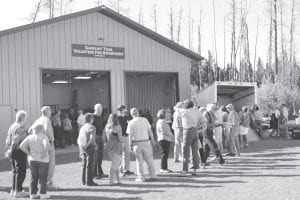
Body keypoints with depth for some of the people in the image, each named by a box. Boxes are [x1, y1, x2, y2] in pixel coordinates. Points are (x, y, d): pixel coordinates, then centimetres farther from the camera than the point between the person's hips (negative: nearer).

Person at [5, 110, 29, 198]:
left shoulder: (12, 126, 11)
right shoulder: (21, 127, -17)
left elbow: (8, 139, 14)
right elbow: (15, 140, -21)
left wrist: (8, 149, 17)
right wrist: (10, 151, -15)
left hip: (13, 152, 9)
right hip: (20, 151, -9)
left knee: (15, 171, 17)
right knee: (21, 172, -2)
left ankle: (13, 190, 22)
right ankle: (18, 191, -1)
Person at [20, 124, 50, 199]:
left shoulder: (29, 137, 2)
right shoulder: (43, 137, -12)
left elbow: (22, 146, -4)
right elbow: (47, 146, -29)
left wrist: (29, 153, 2)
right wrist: (44, 154, -16)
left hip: (32, 160, 4)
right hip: (42, 160, -4)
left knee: (33, 177, 13)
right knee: (43, 177, 5)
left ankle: (33, 194, 16)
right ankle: (43, 194, 6)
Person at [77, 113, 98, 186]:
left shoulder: (82, 127, 14)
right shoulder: (92, 127, -11)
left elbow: (78, 139, 16)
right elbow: (92, 138, -25)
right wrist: (95, 145, -10)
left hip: (82, 148, 8)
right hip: (89, 147, -8)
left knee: (84, 164, 15)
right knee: (89, 165, -4)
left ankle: (84, 181, 21)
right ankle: (89, 181, -2)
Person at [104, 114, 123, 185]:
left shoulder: (106, 127, 7)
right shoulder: (118, 127, -11)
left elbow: (105, 137, 9)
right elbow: (120, 139, -12)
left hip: (109, 147, 6)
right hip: (116, 147, -6)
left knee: (116, 163, 16)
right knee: (114, 164, -2)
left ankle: (118, 180, 15)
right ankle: (111, 181, -5)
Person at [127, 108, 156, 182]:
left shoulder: (131, 123, -5)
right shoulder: (144, 120, -1)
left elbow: (130, 135, -6)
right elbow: (150, 131, 1)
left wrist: (130, 145, 1)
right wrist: (153, 140, 9)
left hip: (136, 143, -1)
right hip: (146, 142, 1)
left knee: (139, 161, 6)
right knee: (149, 159, 12)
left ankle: (141, 177, 8)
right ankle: (152, 175, 16)